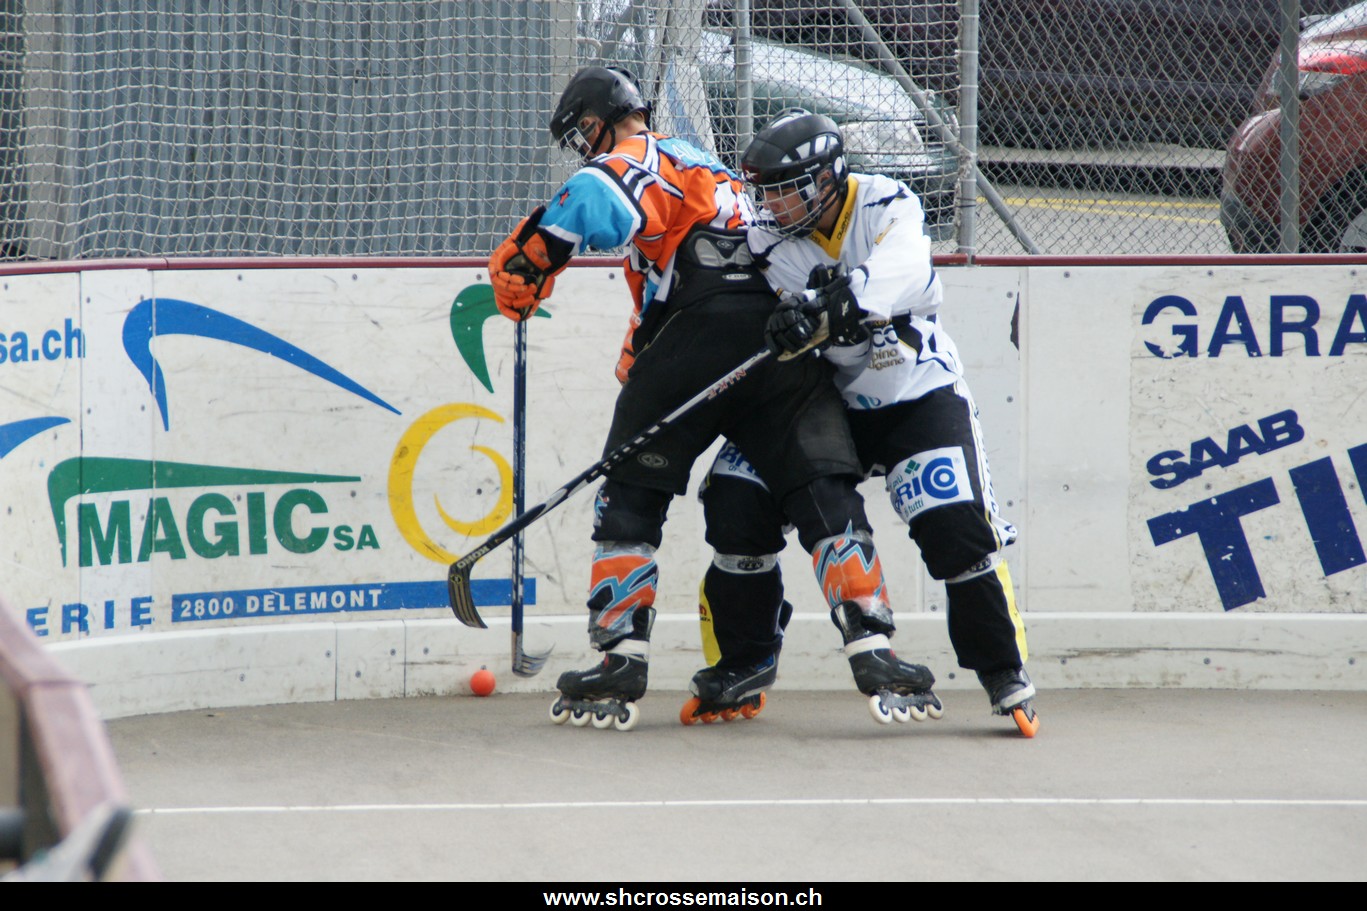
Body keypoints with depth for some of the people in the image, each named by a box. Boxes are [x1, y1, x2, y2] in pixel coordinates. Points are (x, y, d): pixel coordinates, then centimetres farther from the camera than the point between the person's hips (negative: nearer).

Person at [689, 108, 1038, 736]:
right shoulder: (768, 241, -5)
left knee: (957, 528, -19)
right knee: (736, 498, -10)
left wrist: (844, 299, -52)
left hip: (919, 398, -3)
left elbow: (902, 273, -33)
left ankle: (1005, 673, -1)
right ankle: (743, 661, 7)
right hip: (824, 402, 3)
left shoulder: (886, 205, -14)